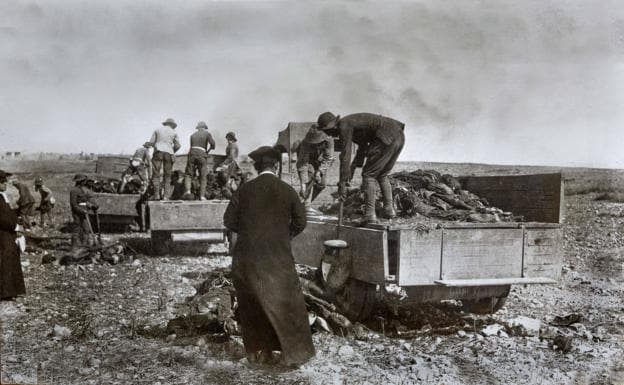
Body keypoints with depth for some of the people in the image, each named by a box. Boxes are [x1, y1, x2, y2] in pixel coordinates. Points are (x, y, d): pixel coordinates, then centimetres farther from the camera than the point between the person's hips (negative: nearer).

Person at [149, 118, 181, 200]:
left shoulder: (157, 130, 11)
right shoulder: (174, 132, 9)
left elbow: (151, 142, 8)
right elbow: (177, 146, 6)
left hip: (158, 152, -1)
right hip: (168, 153, 1)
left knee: (156, 174, -2)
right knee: (167, 175, 7)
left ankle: (157, 195, -14)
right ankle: (166, 195, -3)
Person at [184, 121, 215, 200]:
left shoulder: (193, 135, 22)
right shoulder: (207, 133, 10)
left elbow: (192, 146, 19)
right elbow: (212, 143, -5)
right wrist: (208, 150, 14)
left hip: (192, 154, 2)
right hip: (202, 154, -2)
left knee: (189, 174, 6)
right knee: (203, 176, 4)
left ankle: (188, 190, -17)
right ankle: (202, 195, -2)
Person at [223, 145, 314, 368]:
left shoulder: (245, 190, -2)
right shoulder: (287, 191, -3)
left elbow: (229, 220, 0)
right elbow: (299, 222, 1)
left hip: (247, 256, 2)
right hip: (277, 256, -2)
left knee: (252, 304, 15)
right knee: (285, 302, 11)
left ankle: (258, 353, 23)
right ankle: (294, 352, 16)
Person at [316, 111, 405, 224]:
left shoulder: (344, 126, -6)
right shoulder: (351, 123, 24)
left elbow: (345, 155, -12)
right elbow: (363, 146, 35)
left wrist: (342, 183, -11)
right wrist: (353, 167, 27)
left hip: (387, 138, -10)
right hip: (399, 136, 10)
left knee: (369, 175, -2)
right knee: (381, 175, 22)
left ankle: (370, 214, -8)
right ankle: (389, 209, 18)